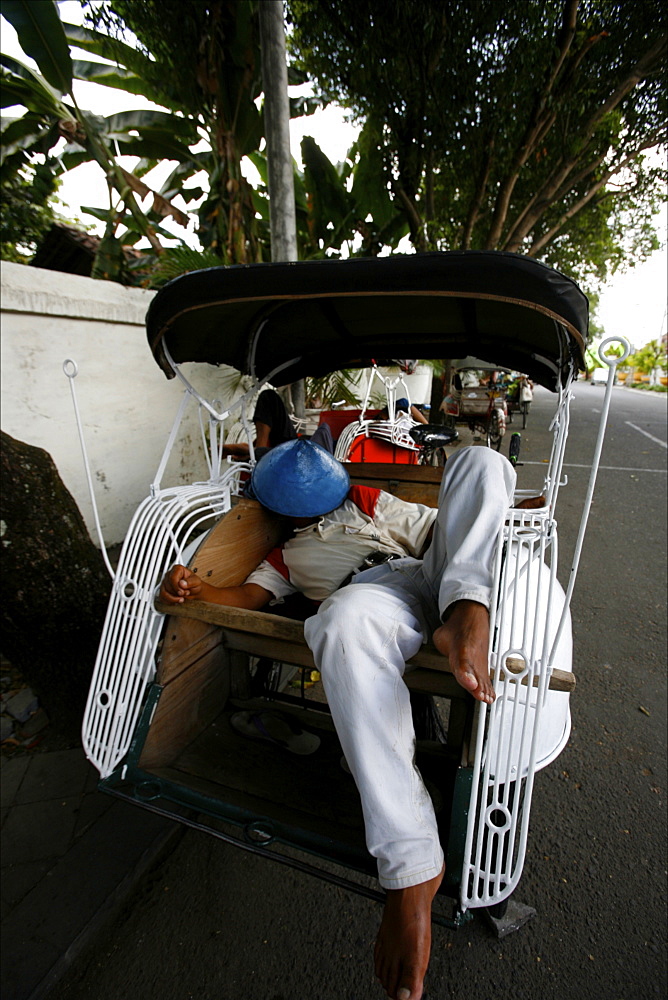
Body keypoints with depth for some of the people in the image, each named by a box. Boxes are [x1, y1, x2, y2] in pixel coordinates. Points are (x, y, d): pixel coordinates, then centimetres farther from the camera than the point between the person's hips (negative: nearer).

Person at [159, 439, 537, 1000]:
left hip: (434, 575, 3)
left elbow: (437, 528, 24)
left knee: (479, 459, -12)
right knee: (346, 619, -40)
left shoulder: (370, 503, 33)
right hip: (374, 597, -2)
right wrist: (197, 589, -8)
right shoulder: (288, 555, 30)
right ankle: (410, 864, -37)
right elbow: (249, 597, 13)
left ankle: (466, 611, -36)